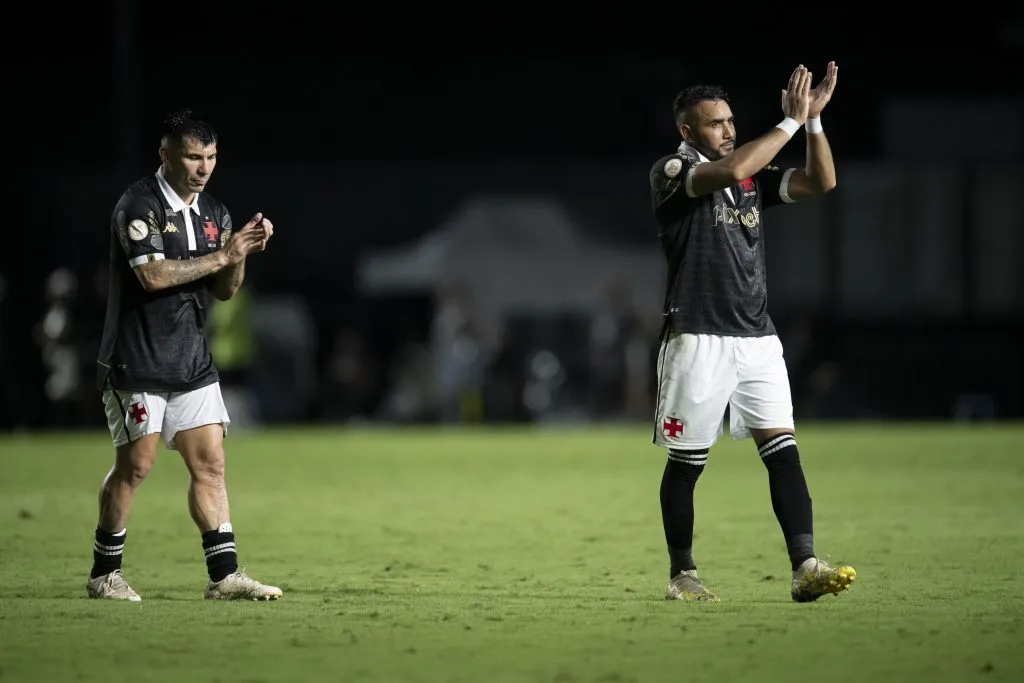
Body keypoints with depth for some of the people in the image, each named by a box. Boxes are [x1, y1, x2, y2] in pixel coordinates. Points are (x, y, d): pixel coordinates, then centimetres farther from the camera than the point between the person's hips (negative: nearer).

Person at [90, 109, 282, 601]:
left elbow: (224, 290, 14)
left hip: (191, 359, 7)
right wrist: (222, 255, -17)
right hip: (137, 359, -7)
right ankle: (104, 575, 6)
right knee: (134, 464, -5)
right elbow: (153, 274, -22)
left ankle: (224, 575, 0)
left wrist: (243, 252, -5)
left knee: (209, 463, 1)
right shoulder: (139, 204, -11)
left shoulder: (213, 213, 12)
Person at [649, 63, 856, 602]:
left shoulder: (754, 178, 16)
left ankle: (805, 568, -15)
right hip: (697, 338, -5)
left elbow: (820, 182, 9)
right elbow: (731, 170, -23)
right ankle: (682, 574, 16)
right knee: (686, 462, 3)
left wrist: (813, 120, -3)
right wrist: (791, 121, -18)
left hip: (757, 336, 5)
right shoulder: (670, 173, -5)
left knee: (783, 450, -7)